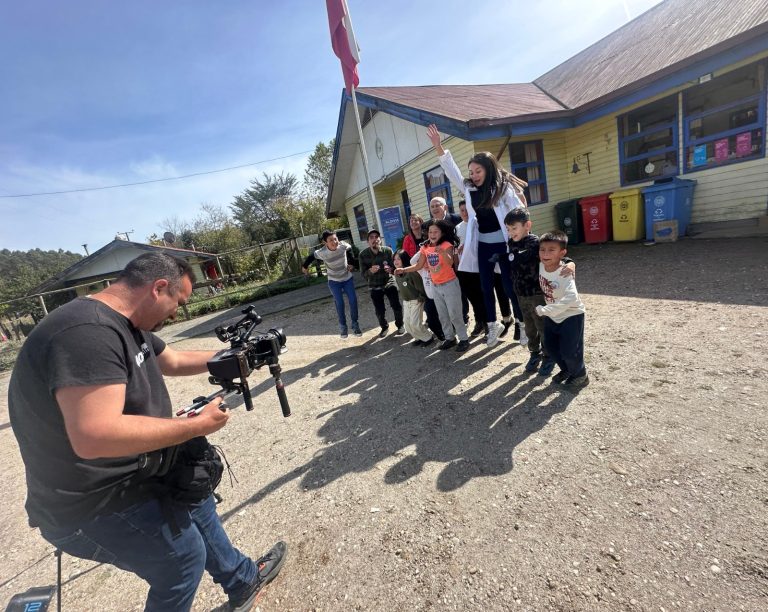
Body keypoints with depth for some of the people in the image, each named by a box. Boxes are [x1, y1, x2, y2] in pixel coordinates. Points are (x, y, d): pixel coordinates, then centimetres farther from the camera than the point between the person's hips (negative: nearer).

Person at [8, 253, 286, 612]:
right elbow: (95, 436, -39)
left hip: (135, 475, 10)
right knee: (184, 556, 9)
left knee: (197, 505, 23)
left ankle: (243, 582, 46)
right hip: (95, 505, -10)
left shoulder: (128, 326, 1)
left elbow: (173, 361, 16)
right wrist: (199, 425, -30)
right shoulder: (88, 332, -31)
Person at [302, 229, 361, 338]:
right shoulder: (322, 253, -25)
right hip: (334, 281, -2)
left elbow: (349, 250, 3)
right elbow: (311, 256, -4)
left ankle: (355, 323, 14)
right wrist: (304, 266, 11)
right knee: (339, 303, -7)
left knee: (353, 300, -4)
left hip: (348, 278, 2)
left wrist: (351, 263, 4)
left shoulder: (343, 245, -22)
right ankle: (342, 325, 13)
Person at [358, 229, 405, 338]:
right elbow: (364, 274, -13)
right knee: (379, 310, 5)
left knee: (396, 306, -2)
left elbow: (394, 266, -10)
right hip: (374, 286, 1)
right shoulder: (363, 254, -13)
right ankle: (384, 327, 34)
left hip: (389, 283, 0)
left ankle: (400, 325, 26)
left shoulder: (387, 250, -13)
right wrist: (371, 271, -35)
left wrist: (390, 269, -35)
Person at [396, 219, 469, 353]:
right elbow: (418, 266, 5)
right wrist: (403, 269, -6)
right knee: (443, 315, 15)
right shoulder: (425, 248, 2)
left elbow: (450, 263, -31)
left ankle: (464, 339, 15)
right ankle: (450, 338, 29)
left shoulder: (446, 245, -15)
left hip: (450, 284, -6)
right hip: (435, 286, 6)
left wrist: (443, 252, -49)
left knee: (454, 314, -1)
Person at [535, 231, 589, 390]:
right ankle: (566, 370, 41)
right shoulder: (541, 265, -11)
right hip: (552, 315, 7)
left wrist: (545, 310, -42)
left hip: (572, 315, -7)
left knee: (569, 351, -2)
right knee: (549, 346, 16)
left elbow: (571, 298, -43)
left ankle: (580, 376, 27)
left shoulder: (564, 274, -30)